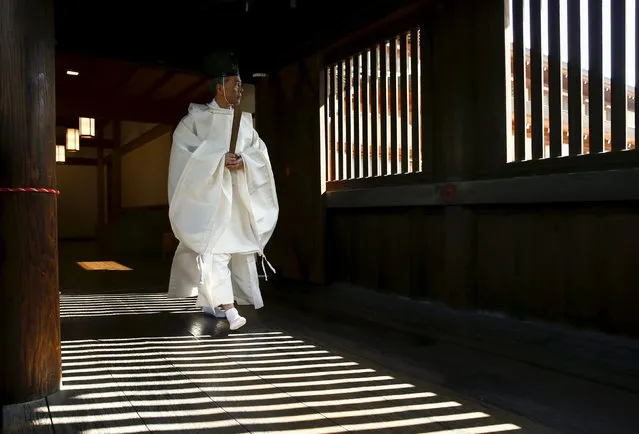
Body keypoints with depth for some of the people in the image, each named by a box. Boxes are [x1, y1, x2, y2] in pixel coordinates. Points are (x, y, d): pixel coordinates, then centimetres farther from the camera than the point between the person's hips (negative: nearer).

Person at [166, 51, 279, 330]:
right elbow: (184, 150, -8)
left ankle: (208, 301, 23)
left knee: (238, 248, 7)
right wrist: (218, 160, -17)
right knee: (215, 249, -14)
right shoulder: (197, 117, -1)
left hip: (237, 196, 6)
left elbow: (260, 152, 9)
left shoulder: (244, 121, 13)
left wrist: (243, 161, -13)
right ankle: (228, 309, -18)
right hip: (208, 194, -5)